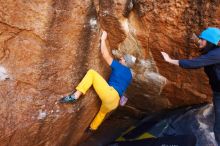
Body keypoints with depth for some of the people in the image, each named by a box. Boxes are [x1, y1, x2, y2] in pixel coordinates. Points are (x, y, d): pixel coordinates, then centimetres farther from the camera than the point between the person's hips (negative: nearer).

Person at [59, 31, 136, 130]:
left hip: (109, 94, -8)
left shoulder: (119, 67, 2)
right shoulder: (129, 75, 22)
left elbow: (105, 55, -4)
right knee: (103, 112, 38)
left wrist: (103, 39, 7)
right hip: (114, 102, 8)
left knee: (91, 73, -7)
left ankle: (75, 96, -21)